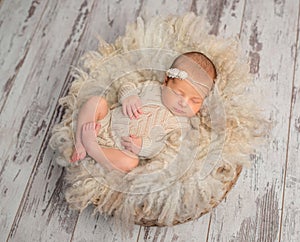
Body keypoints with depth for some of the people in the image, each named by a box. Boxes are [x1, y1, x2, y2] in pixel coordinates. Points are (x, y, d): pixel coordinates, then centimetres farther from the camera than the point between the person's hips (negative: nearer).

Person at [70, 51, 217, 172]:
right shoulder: (152, 87, 1)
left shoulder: (181, 126, -6)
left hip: (122, 149, -3)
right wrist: (129, 96, -13)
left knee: (130, 163, -36)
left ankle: (90, 145, -24)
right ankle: (79, 143, -16)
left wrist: (145, 147, -26)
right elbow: (128, 87, 10)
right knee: (97, 101, -18)